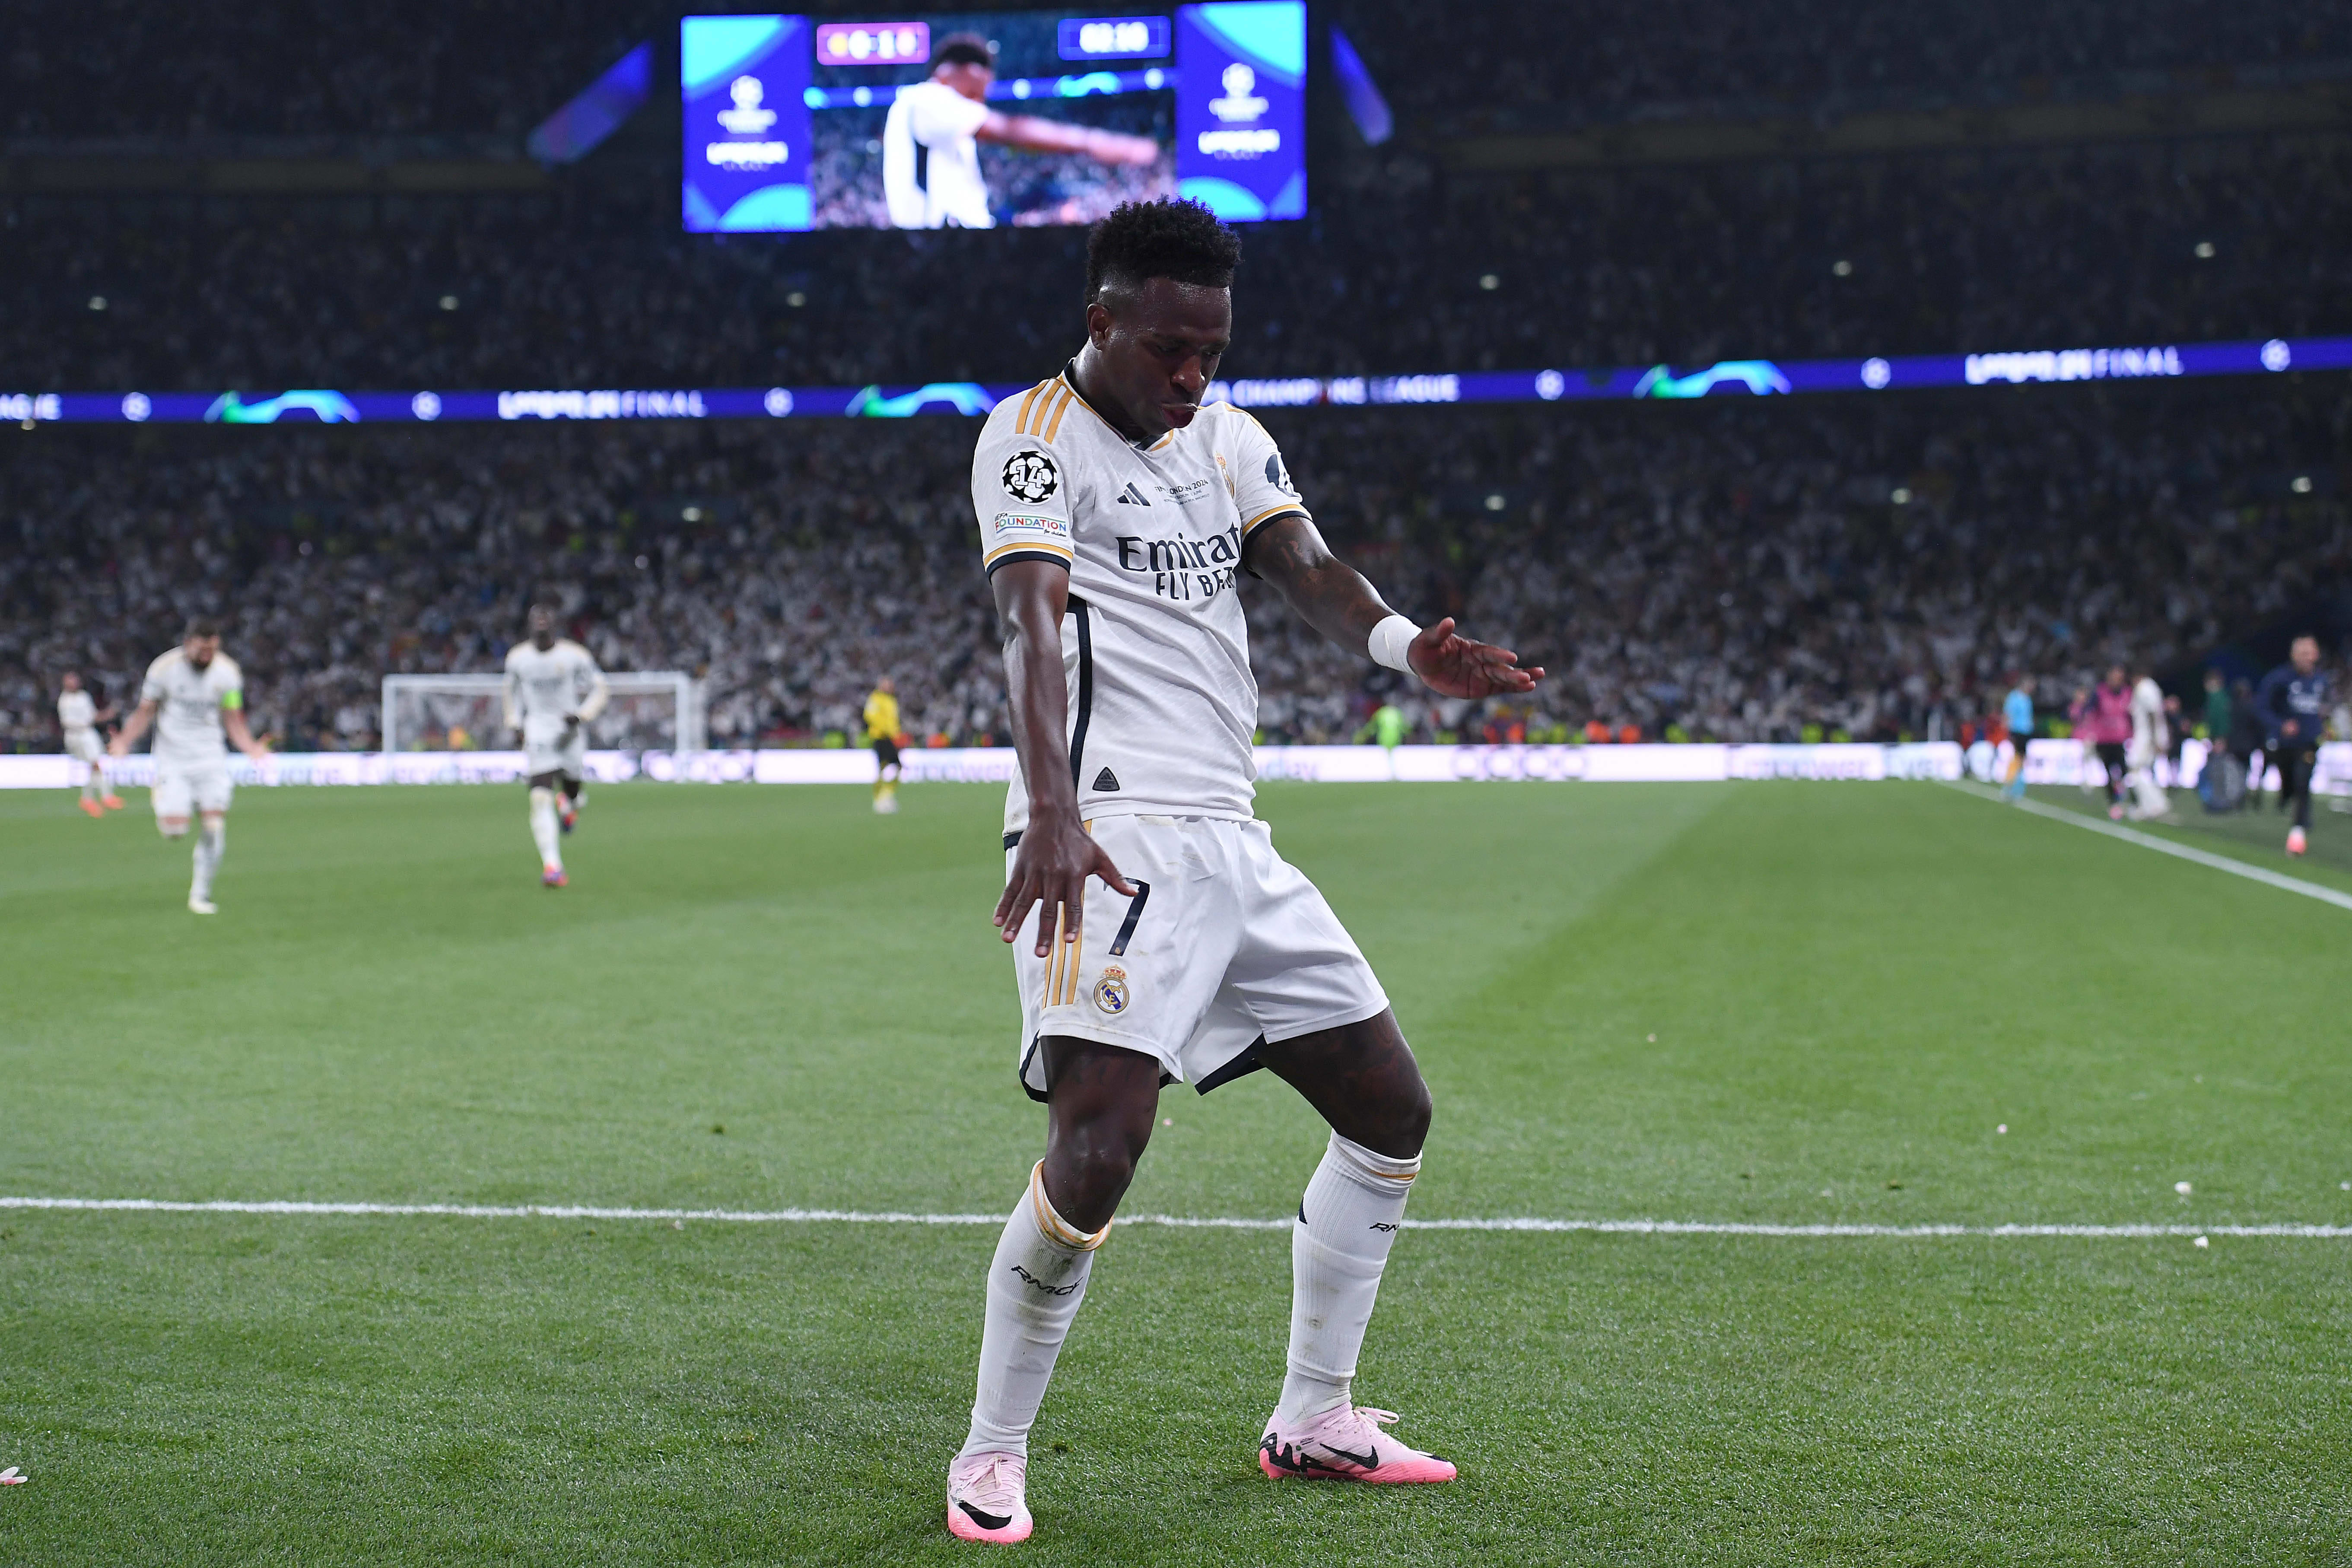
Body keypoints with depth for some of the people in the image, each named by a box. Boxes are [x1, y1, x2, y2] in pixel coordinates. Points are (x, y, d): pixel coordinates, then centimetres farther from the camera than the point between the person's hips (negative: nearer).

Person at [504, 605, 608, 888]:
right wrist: (515, 722, 10)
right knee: (541, 798, -15)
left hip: (570, 730, 0)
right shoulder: (517, 657, 3)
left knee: (572, 790, 8)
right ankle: (551, 865, -18)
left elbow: (601, 690, 1)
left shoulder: (575, 656, -6)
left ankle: (571, 804, 50)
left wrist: (582, 716, -14)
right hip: (538, 731, 0)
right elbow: (512, 689, 21)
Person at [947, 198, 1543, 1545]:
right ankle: (992, 1455, -4)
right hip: (1111, 832, -8)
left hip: (1230, 841, 8)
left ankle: (1311, 1422, 24)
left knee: (1393, 1108, 11)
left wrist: (1406, 646, -22)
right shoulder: (1036, 436, -4)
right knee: (1100, 1140, -23)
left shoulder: (1228, 438, 17)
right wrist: (1052, 813, -34)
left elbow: (1305, 567, 1)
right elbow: (1037, 626, -18)